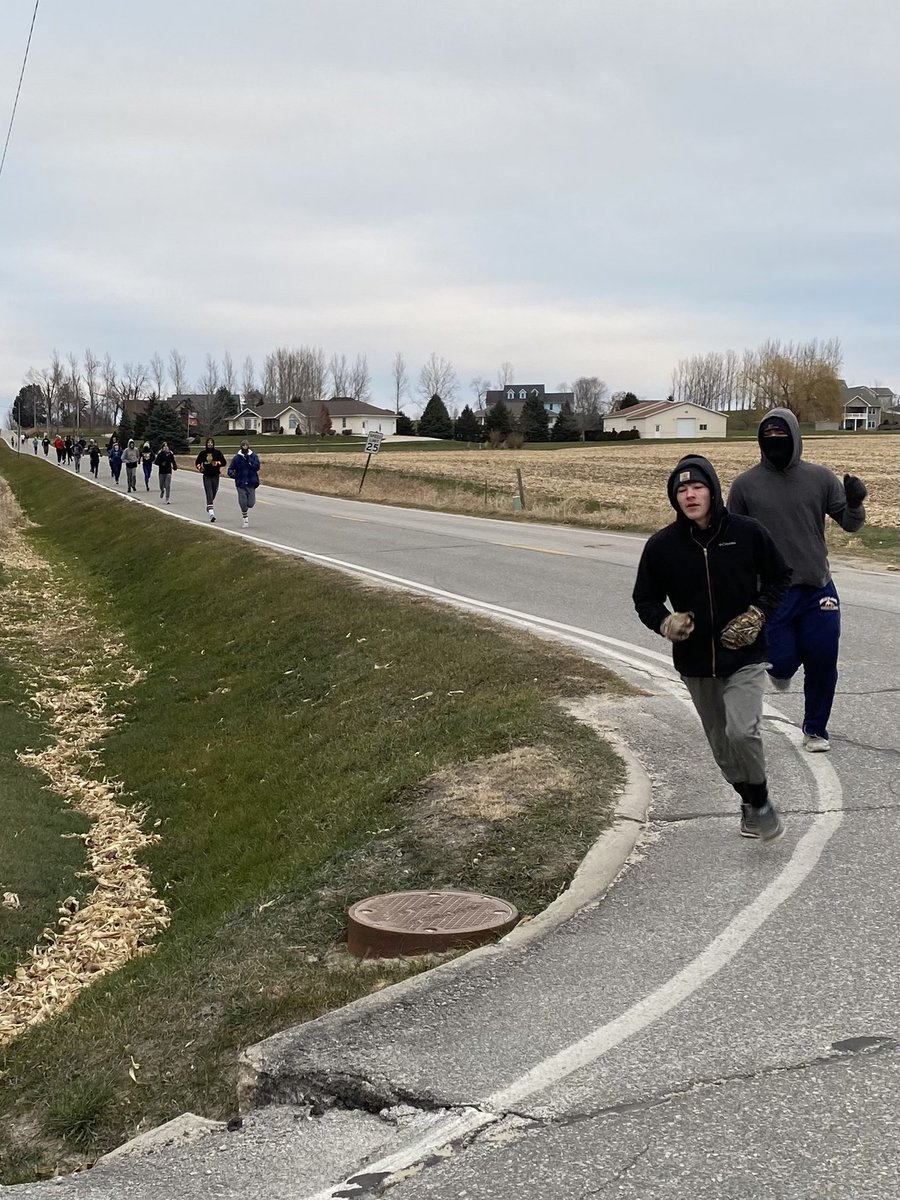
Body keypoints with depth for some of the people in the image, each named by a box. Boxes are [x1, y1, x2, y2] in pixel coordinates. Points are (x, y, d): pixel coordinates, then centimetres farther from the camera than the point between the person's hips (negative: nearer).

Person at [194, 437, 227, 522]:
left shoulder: (218, 453, 3)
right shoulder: (203, 453, 4)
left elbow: (224, 463, 4)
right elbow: (197, 462, 14)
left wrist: (218, 463, -15)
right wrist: (199, 467, -7)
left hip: (215, 476, 1)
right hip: (206, 476, -1)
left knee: (213, 495, 12)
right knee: (209, 495, -13)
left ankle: (209, 506, 42)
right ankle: (211, 514, -22)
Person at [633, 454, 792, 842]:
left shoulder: (747, 532, -9)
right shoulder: (662, 545, -7)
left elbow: (780, 577, 5)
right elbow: (645, 599, 6)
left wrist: (758, 614, -10)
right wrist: (664, 622, -15)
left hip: (744, 656, -3)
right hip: (695, 664, 3)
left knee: (742, 731, -19)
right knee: (721, 742, 13)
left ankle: (760, 801, 7)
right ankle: (750, 802, 36)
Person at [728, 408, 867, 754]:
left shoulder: (820, 478, 3)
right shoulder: (745, 485, -1)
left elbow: (849, 524, 5)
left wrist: (854, 503, -17)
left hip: (818, 589, 1)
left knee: (823, 663, 2)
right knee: (782, 662, -4)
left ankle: (815, 729, 23)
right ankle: (783, 666, 35)